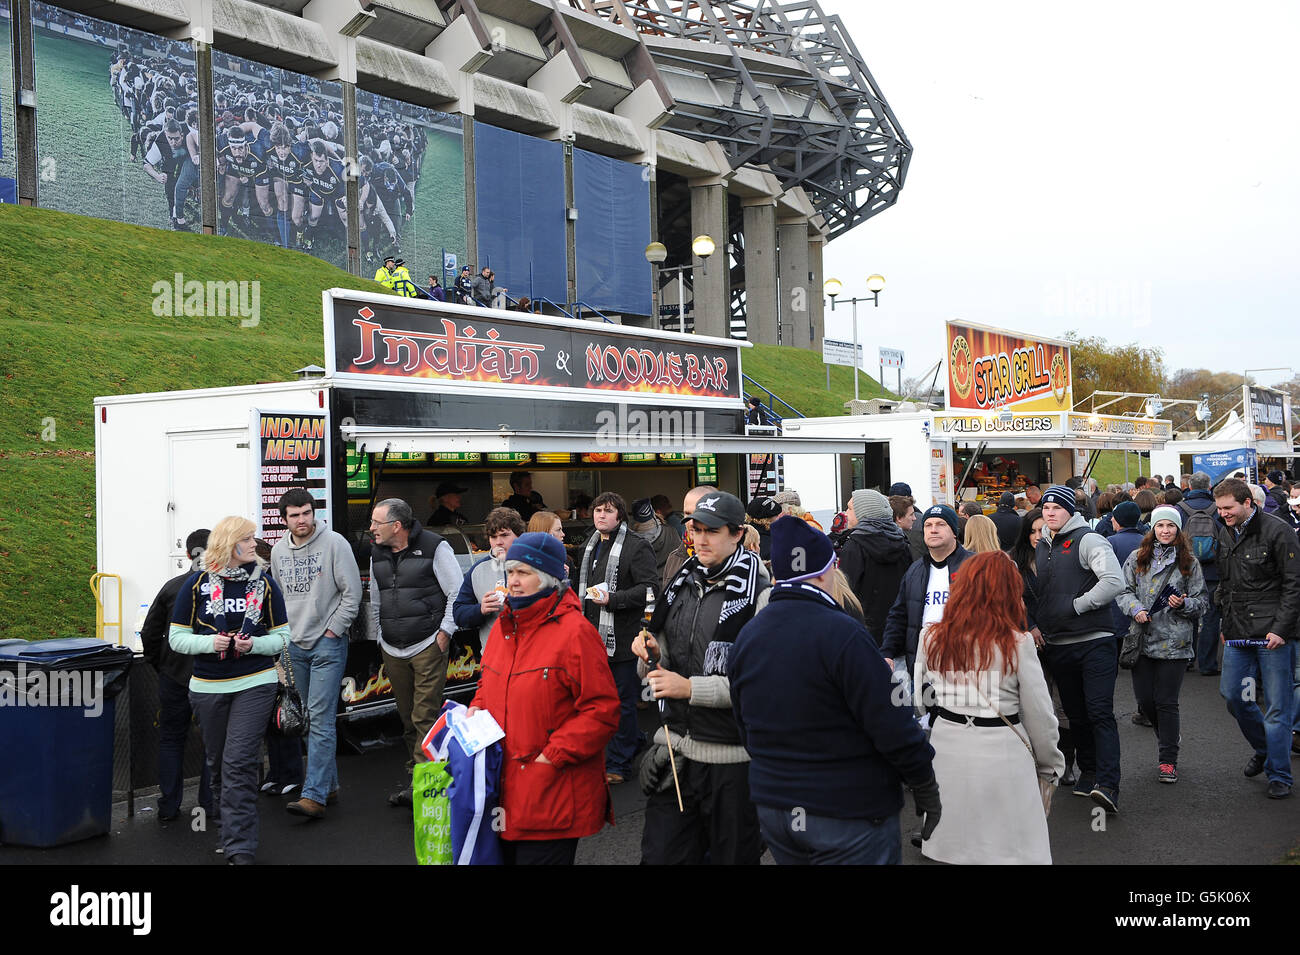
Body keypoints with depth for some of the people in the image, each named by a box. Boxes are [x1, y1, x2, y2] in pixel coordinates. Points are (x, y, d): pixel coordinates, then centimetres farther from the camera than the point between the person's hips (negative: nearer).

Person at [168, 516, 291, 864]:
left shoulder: (264, 584, 1)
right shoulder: (197, 584, -1)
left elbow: (283, 635, 5)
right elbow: (177, 637, 1)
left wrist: (254, 644, -14)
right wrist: (210, 642, -17)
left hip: (255, 684, -2)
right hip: (208, 687, 2)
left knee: (239, 763, -11)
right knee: (218, 763, 15)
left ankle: (240, 849, -8)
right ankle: (228, 826, 37)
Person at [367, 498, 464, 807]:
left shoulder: (434, 547, -7)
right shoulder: (378, 554, 12)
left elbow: (457, 592, -5)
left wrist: (445, 631, -8)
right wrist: (379, 637, 21)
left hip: (427, 647, -6)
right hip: (392, 651, 6)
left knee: (425, 717, -8)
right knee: (407, 718, 12)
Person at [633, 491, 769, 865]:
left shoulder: (758, 596, -12)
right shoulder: (681, 586, 9)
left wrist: (691, 688, -19)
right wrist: (651, 656, -4)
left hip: (732, 760, -5)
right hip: (675, 751, 6)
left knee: (733, 856, 11)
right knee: (660, 855, 9)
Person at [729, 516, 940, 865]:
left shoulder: (746, 637, 2)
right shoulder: (842, 634, -20)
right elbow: (892, 726, -19)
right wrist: (927, 789, -7)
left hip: (772, 808, 7)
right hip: (851, 812, -6)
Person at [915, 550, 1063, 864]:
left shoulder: (931, 640, -2)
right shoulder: (1017, 644, -11)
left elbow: (923, 701, 7)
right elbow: (1040, 715, -5)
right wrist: (1050, 766, 8)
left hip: (947, 750, 4)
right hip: (1001, 755, -3)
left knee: (955, 844, 16)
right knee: (1012, 850, 8)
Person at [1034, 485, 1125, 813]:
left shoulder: (1087, 540, -7)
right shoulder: (1039, 548, 14)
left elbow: (1114, 581, -19)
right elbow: (1033, 592, 27)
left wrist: (1076, 606, -15)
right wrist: (1036, 625, 14)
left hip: (1094, 642, -7)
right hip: (1057, 646, 7)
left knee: (1100, 713, -12)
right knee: (1076, 714, 15)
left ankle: (1108, 785, -16)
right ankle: (1088, 772, 28)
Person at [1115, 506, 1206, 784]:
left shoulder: (1189, 562, 5)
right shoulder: (1136, 559, 8)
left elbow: (1201, 600, 7)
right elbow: (1124, 591, 7)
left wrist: (1183, 604, -13)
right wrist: (1135, 608, -12)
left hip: (1174, 642, -2)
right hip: (1143, 638, 2)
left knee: (1166, 701, -3)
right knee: (1144, 699, 5)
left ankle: (1168, 760, 8)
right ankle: (1169, 735, 34)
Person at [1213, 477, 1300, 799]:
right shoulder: (1225, 534, 10)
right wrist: (1226, 623, 17)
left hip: (1272, 633, -7)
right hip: (1238, 633, 7)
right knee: (1231, 694, 9)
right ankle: (1263, 749, 33)